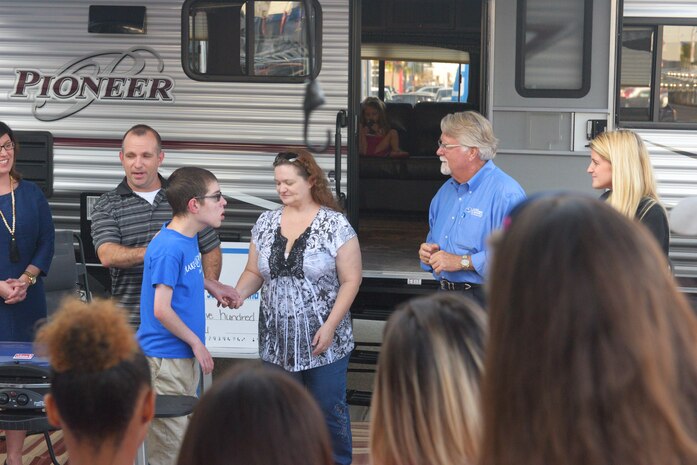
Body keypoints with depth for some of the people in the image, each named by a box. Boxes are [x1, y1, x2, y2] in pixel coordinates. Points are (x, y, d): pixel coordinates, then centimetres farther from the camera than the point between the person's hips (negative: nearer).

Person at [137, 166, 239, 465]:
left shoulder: (189, 237, 6)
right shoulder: (169, 248, -21)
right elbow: (161, 309, -22)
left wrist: (212, 285, 11)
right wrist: (196, 342, -13)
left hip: (186, 356, 9)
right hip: (166, 358, -9)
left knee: (186, 431, 17)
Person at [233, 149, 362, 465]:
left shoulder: (335, 225, -7)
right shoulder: (266, 223, 8)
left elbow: (350, 280, -7)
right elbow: (254, 272, 13)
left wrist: (330, 326, -14)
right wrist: (239, 293, -8)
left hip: (324, 343, -4)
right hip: (277, 343, 4)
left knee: (329, 409, 3)